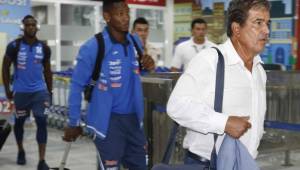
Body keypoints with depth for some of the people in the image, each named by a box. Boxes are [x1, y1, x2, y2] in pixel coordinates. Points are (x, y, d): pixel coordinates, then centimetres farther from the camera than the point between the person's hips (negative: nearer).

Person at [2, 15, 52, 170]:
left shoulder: (44, 48, 1)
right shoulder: (14, 46, -6)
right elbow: (5, 68, 2)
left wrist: (50, 92, 11)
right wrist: (7, 90, 0)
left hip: (40, 91, 1)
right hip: (20, 92, -1)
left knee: (42, 122, -8)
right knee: (19, 122, 12)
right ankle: (20, 151, 38)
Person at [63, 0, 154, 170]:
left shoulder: (135, 42, 1)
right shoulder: (93, 47, -16)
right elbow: (77, 85, -9)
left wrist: (148, 65, -6)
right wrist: (74, 123, -5)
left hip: (133, 117, 6)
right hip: (108, 119, -6)